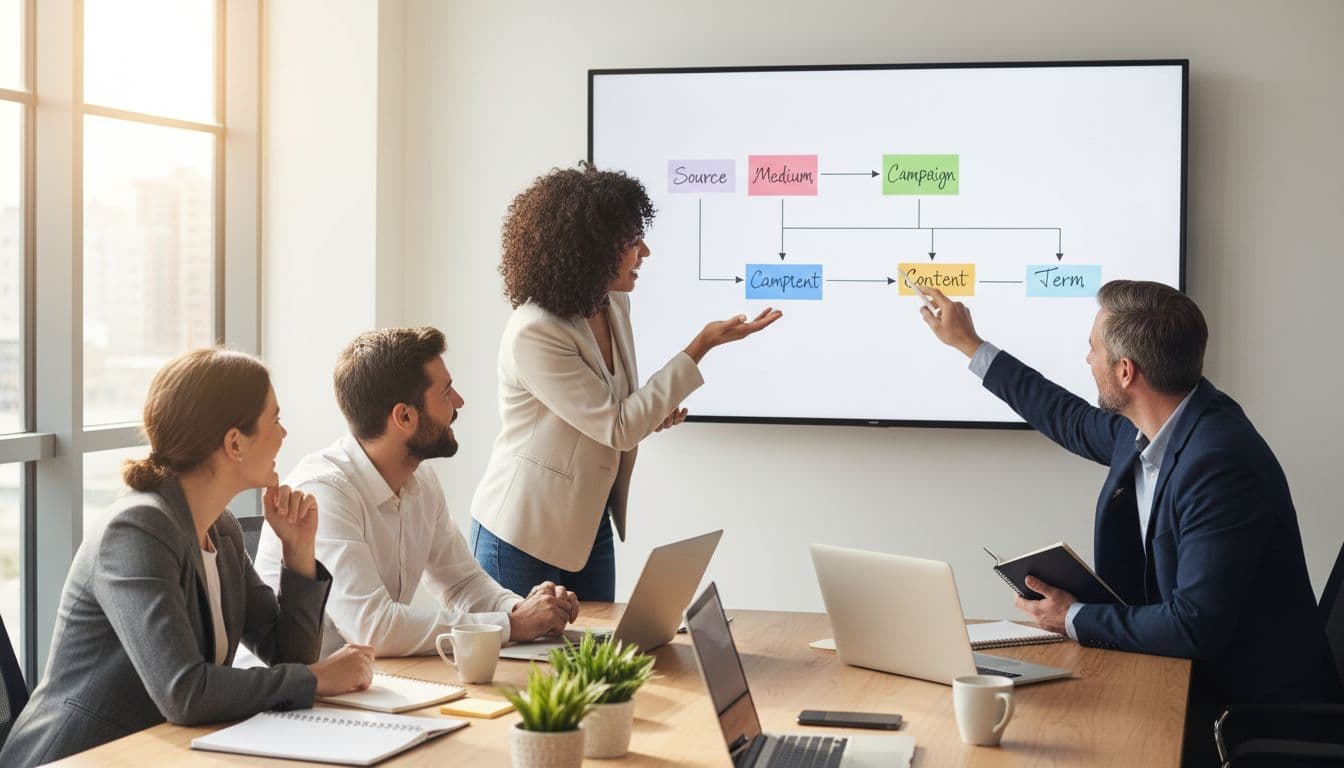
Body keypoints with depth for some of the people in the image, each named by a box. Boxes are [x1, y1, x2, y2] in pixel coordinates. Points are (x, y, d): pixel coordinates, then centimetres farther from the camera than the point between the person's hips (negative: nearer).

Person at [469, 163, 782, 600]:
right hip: (523, 537, -8)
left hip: (590, 528, 8)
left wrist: (652, 415, -6)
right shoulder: (533, 334, -24)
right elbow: (617, 429, -23)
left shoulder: (613, 306, 2)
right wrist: (702, 347, -25)